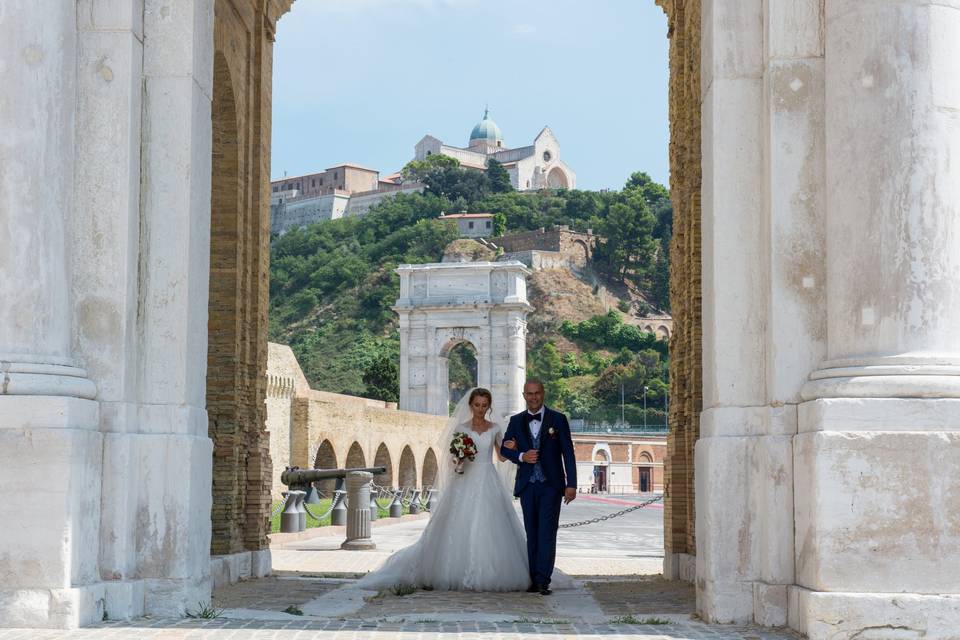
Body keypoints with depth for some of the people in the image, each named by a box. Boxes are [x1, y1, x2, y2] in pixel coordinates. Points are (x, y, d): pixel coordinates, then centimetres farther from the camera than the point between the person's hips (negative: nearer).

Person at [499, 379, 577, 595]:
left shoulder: (558, 419, 1)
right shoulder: (516, 421, 9)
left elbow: (568, 453, 0)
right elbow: (504, 449, 12)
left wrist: (571, 484, -7)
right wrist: (522, 457, -10)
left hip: (551, 484, -3)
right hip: (527, 485, 3)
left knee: (547, 532, -9)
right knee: (531, 533, 5)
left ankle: (543, 581, -12)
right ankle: (533, 579, 9)